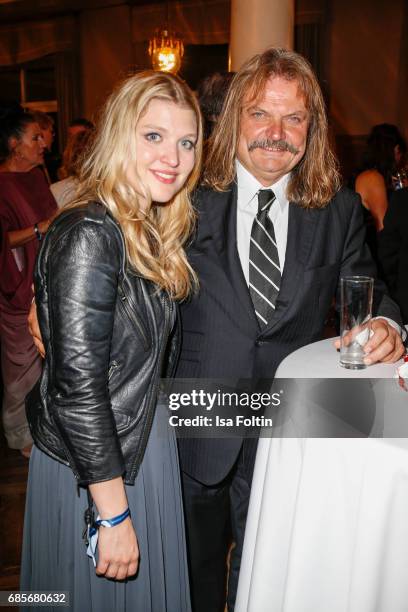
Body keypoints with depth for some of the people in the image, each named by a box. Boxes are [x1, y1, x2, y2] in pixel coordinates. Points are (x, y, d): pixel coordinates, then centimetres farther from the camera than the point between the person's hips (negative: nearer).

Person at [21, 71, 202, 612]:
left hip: (142, 441, 8)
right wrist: (114, 514, -20)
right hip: (89, 464, -8)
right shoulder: (89, 235, -24)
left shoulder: (149, 231, 4)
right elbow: (77, 387, -25)